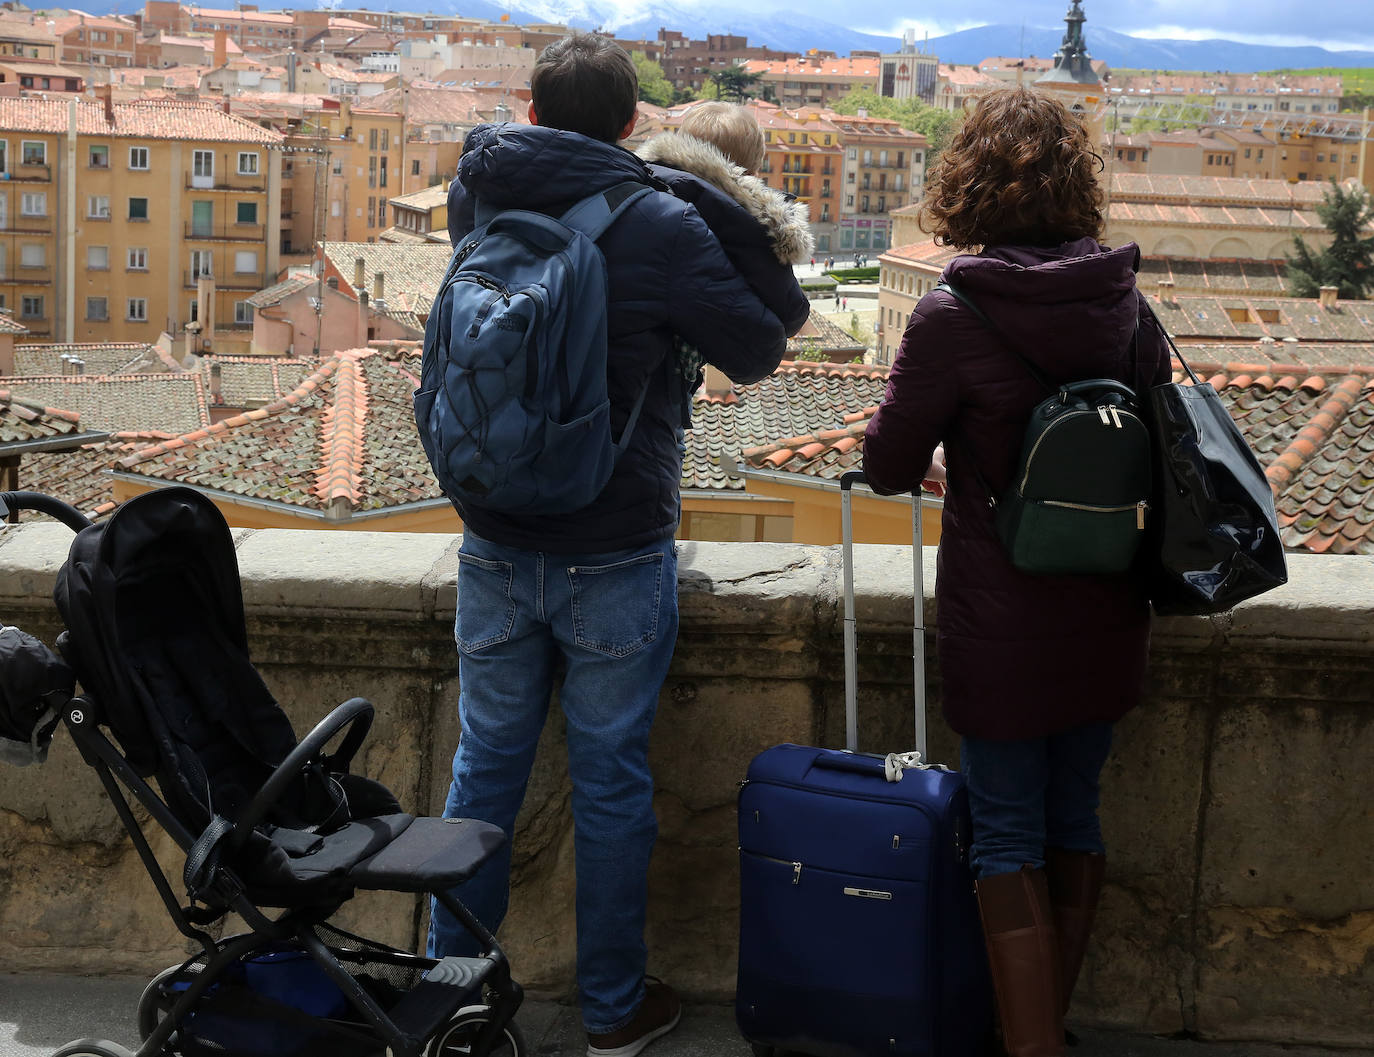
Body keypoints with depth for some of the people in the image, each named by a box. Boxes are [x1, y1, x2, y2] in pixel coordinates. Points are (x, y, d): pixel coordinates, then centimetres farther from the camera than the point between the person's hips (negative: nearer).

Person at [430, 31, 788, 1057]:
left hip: (495, 548, 4)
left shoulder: (478, 197, 0)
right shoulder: (661, 228, -14)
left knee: (486, 763, 15)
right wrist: (739, 264, 13)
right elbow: (758, 352, -5)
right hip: (617, 558, -4)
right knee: (611, 780, 7)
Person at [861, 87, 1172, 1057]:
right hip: (1105, 615, 5)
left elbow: (889, 464, -8)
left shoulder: (951, 319, -17)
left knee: (1009, 838, 6)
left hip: (1002, 628, -5)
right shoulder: (1128, 305, -3)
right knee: (1075, 816, 18)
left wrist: (930, 461, 15)